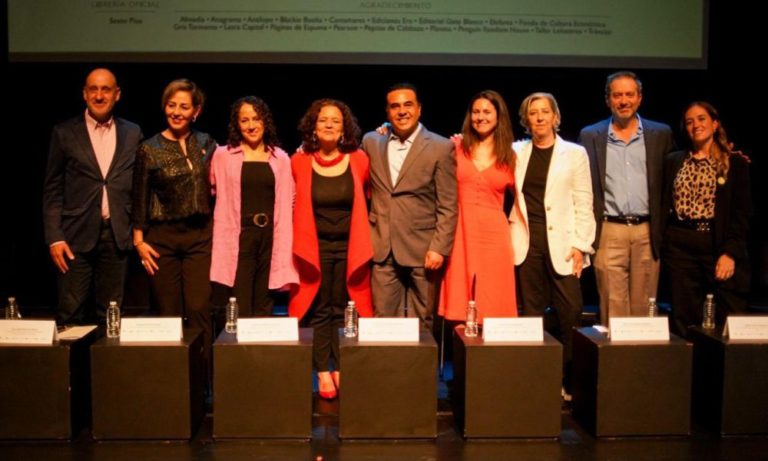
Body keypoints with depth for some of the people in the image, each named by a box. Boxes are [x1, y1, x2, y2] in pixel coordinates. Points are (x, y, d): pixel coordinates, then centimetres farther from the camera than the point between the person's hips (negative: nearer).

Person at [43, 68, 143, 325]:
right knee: (70, 314, 0)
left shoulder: (132, 133, 8)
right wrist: (54, 238, -6)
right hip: (77, 235, -1)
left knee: (109, 314, 7)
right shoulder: (65, 133, 3)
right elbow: (52, 190, 2)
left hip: (117, 235, 2)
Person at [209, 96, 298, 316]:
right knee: (240, 308, -3)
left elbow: (286, 204, 11)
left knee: (264, 307, 8)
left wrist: (285, 246, 5)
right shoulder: (223, 155, 3)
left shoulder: (280, 158, 9)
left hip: (271, 237, 2)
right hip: (238, 238, -2)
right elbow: (213, 191, 12)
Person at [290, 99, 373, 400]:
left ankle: (341, 371, 16)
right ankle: (323, 373, 12)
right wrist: (305, 234, 8)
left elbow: (366, 198, 12)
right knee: (318, 311, 4)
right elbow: (294, 206, 10)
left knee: (344, 310, 6)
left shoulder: (358, 161, -2)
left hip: (349, 246, 1)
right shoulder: (299, 162, -3)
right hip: (314, 247, 0)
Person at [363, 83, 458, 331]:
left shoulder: (441, 148, -2)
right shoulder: (371, 142, 9)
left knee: (422, 322, 6)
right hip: (382, 248, 3)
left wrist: (439, 248, -11)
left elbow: (448, 206, -4)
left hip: (422, 249, -3)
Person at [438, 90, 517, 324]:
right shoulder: (456, 147, 5)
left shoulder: (509, 157, 9)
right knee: (460, 304, -1)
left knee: (493, 304, 1)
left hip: (493, 234, 1)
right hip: (460, 232, -1)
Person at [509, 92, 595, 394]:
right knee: (531, 312, 7)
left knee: (570, 312, -5)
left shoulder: (575, 153, 5)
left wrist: (580, 245, -7)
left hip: (561, 243, -2)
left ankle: (570, 380, 7)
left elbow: (583, 204, 2)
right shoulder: (516, 152, 11)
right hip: (527, 243, 2)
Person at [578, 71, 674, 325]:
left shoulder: (660, 134, 8)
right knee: (612, 306, 0)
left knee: (644, 307, 6)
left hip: (647, 232, 1)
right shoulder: (590, 135, 6)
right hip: (609, 232, -1)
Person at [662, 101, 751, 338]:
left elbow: (742, 213, -2)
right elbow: (663, 207, 13)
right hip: (679, 247, 3)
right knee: (684, 321, 6)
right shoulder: (673, 161, 13)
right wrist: (660, 246, 1)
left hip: (719, 245, -2)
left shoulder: (735, 163, 4)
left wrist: (730, 252, -12)